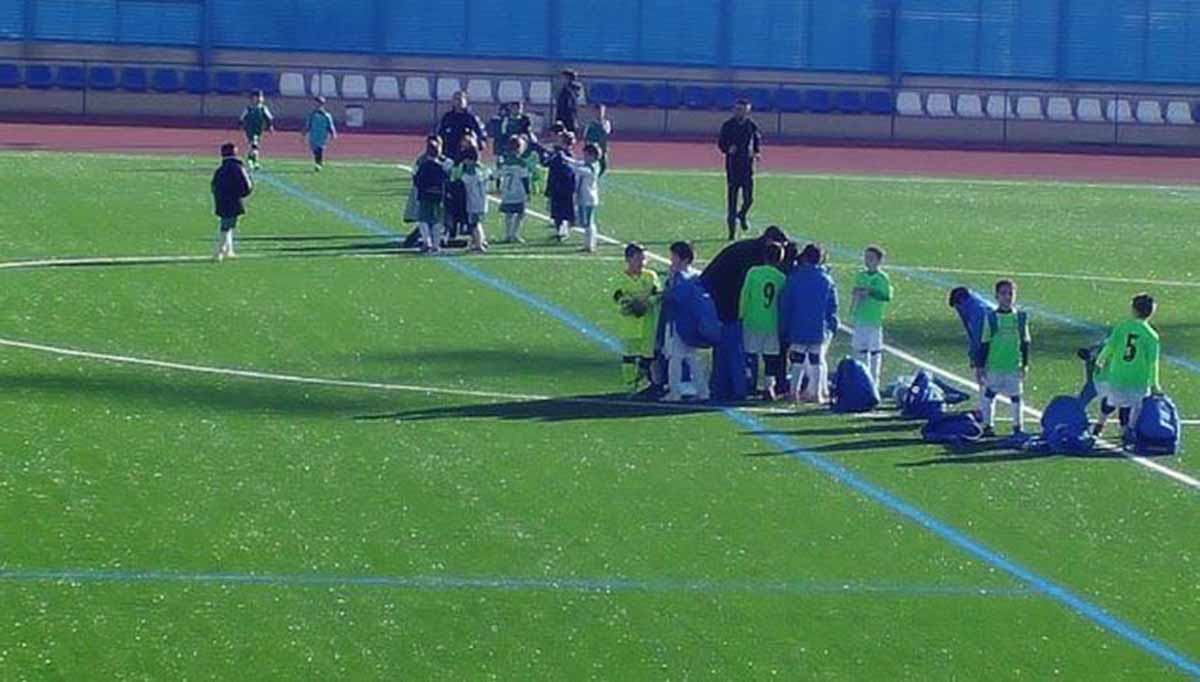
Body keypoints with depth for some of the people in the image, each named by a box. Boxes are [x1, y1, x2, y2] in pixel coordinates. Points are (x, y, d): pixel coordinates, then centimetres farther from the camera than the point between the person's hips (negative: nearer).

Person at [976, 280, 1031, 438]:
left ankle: (1018, 426, 16)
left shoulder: (1021, 317, 2)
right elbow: (984, 343, 0)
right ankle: (988, 425, 13)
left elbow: (1025, 343, 8)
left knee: (1016, 395, 6)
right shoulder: (991, 318, -2)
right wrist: (979, 366, -2)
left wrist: (1025, 364, 6)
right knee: (988, 395, 2)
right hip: (993, 366, -1)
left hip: (1014, 366, 1)